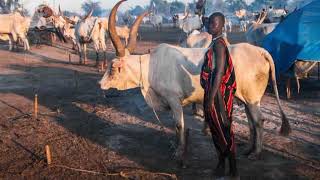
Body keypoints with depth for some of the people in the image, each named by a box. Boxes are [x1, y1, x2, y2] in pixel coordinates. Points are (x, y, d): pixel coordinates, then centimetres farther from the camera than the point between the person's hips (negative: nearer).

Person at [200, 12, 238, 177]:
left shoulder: (219, 44, -16)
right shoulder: (215, 43, 12)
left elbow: (219, 73, -21)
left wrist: (210, 99, -22)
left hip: (218, 93, -9)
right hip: (212, 92, 9)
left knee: (223, 131, -1)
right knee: (215, 129, 16)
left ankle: (233, 170, 9)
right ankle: (221, 163, 29)